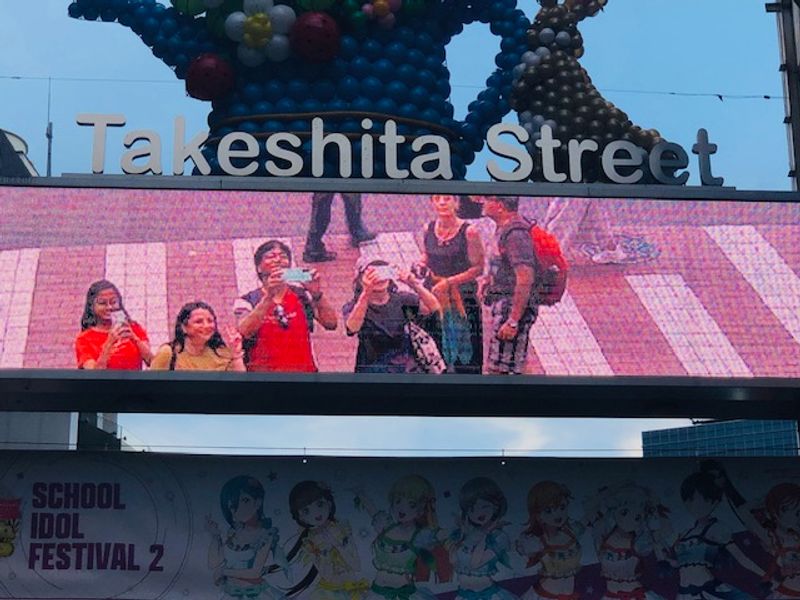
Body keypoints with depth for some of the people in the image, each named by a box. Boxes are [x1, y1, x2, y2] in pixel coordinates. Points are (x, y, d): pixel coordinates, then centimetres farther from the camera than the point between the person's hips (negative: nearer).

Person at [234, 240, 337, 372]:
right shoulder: (246, 301, 7)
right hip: (264, 374, -2)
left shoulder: (302, 296, 13)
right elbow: (245, 332, -13)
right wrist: (269, 298, -22)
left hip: (304, 371, 2)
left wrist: (317, 294, -15)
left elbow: (330, 323, 1)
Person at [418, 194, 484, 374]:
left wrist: (448, 282, -16)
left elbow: (478, 268, -11)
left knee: (463, 349, 2)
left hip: (462, 297, -4)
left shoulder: (469, 232, -12)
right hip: (433, 295, 4)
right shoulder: (428, 229, 3)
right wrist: (422, 265, -4)